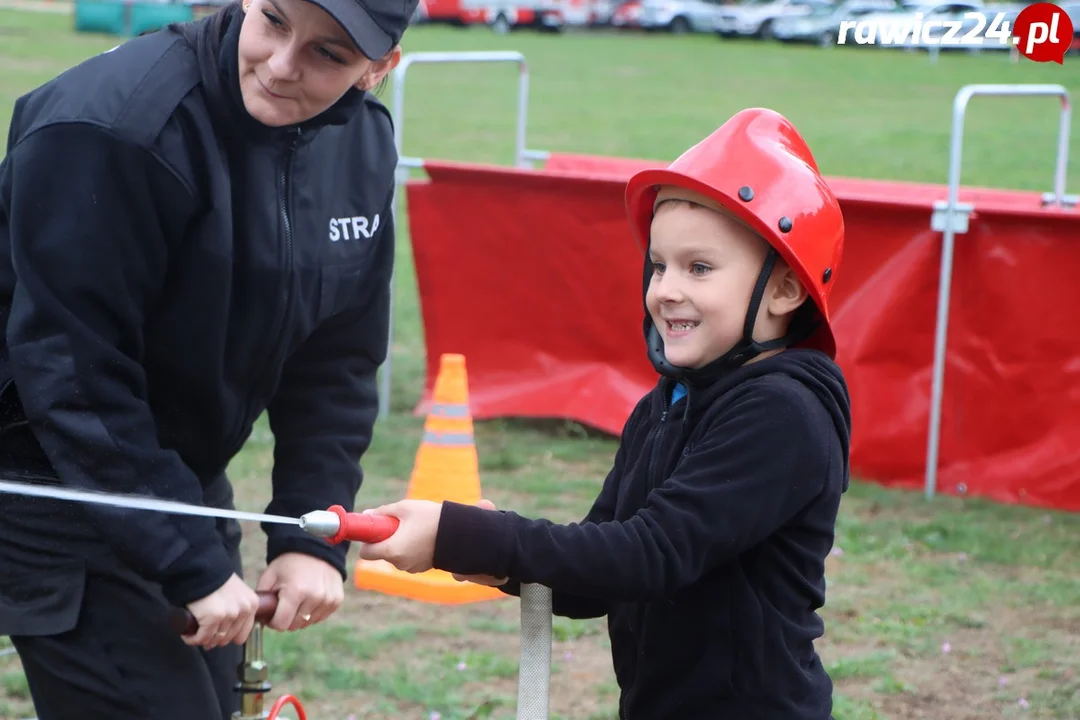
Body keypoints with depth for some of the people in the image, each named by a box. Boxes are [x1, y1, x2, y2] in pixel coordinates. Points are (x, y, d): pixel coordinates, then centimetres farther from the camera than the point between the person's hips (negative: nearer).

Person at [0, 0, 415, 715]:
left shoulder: (363, 144, -3)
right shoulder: (111, 126, -26)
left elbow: (336, 364, 3)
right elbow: (75, 377, -24)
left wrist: (314, 538, -7)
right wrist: (194, 567, -22)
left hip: (185, 477, 7)